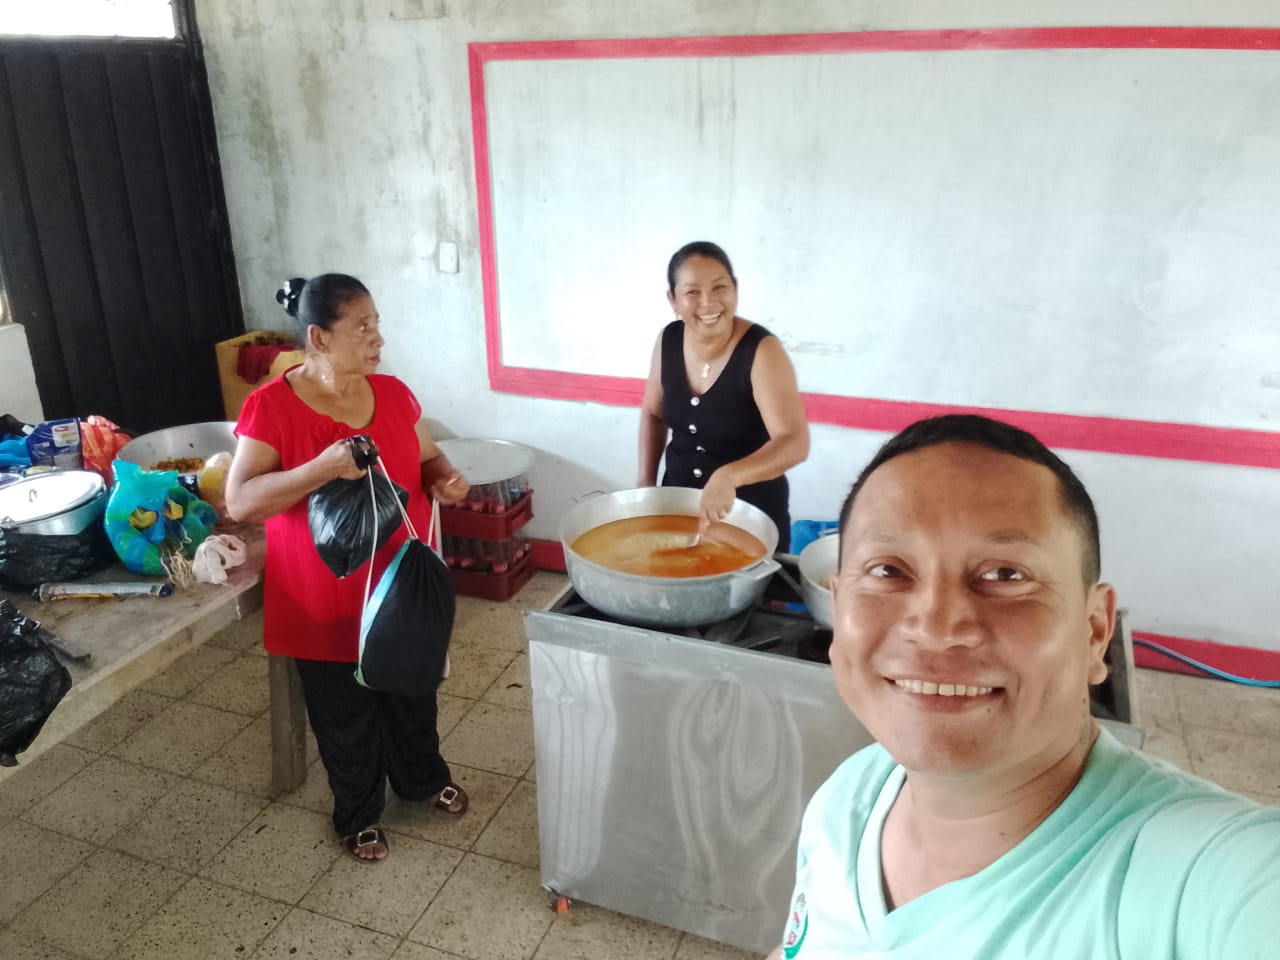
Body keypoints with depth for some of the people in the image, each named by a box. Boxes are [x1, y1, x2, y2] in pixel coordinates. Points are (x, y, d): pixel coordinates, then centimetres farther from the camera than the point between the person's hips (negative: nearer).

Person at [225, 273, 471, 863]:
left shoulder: (392, 393, -3)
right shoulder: (272, 406, -18)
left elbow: (426, 458, 10)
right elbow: (240, 502, -22)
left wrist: (444, 480, -13)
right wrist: (322, 469, -35)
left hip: (404, 583, 5)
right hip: (327, 598, -4)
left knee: (413, 691, 24)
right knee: (346, 714, 15)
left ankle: (423, 778, 50)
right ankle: (358, 814, 40)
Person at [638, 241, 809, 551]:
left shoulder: (762, 351, -21)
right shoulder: (668, 341, -6)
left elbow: (795, 442, -31)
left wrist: (728, 476, -45)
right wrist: (646, 482, 2)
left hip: (752, 513, -5)